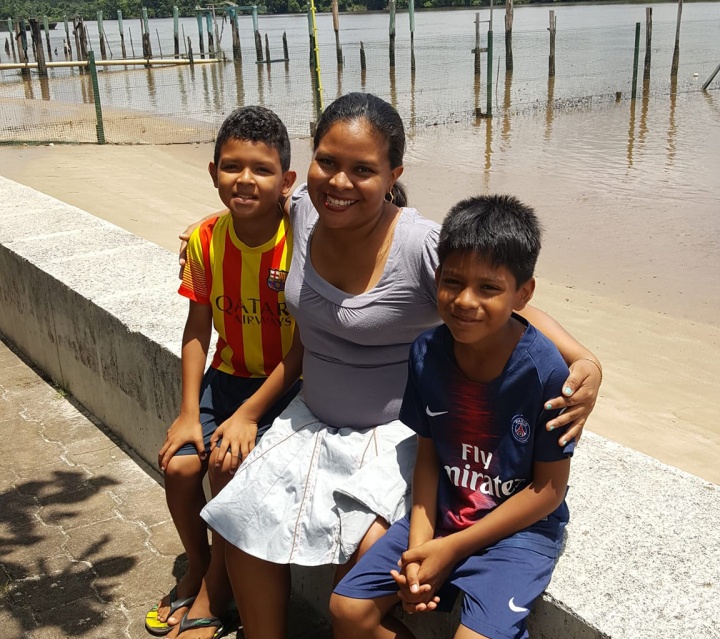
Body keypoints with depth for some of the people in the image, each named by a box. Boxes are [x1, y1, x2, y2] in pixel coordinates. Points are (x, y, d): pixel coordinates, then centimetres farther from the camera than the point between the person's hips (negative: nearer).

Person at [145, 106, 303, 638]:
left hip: (290, 382, -4)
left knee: (230, 466, -21)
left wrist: (248, 415, -19)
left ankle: (215, 595, 4)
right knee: (179, 464, -9)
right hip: (229, 375, 5)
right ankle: (198, 566, 22)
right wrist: (189, 412, -7)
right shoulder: (206, 240, -6)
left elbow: (307, 344, -18)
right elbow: (198, 328, 0)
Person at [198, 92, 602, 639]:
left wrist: (584, 362, -36)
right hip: (313, 417, 6)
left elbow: (514, 309, -20)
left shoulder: (423, 246, -25)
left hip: (398, 430, -5)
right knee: (244, 521, -2)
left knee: (367, 549, -22)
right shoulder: (303, 210, -7)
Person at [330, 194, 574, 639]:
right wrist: (419, 544, -10)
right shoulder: (426, 353, -8)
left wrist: (452, 547, -14)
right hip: (441, 514, 5)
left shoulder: (544, 369, -21)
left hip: (520, 526, -4)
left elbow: (549, 488, -14)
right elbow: (428, 453, 2)